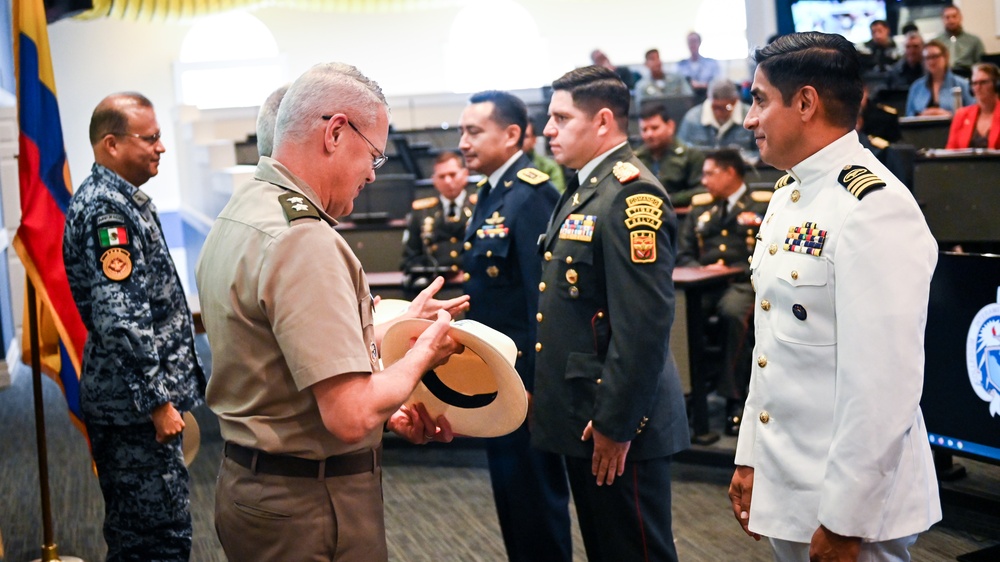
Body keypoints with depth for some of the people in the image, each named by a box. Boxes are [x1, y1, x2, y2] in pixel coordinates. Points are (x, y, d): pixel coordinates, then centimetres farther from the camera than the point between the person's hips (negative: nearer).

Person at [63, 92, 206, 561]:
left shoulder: (123, 199, 14)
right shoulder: (106, 209, -18)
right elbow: (120, 319, -24)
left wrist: (167, 391, 24)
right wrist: (157, 400, -21)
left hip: (127, 401, 10)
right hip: (133, 404, -10)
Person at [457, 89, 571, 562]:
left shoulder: (531, 196, -18)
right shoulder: (492, 193, 11)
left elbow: (543, 294, -21)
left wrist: (535, 384, -21)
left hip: (524, 377, -9)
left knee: (535, 495, 3)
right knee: (509, 490, 18)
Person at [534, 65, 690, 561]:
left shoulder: (632, 196, -18)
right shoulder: (584, 190, 14)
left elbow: (644, 325, -24)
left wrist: (615, 424, -22)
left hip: (618, 426, -10)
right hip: (580, 418, 10)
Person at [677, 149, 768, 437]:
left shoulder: (762, 205, 11)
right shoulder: (700, 208, 25)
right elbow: (683, 254, 18)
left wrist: (732, 270, -12)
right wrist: (701, 270, -3)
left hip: (743, 282, -3)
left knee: (733, 313, -37)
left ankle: (734, 398, -28)